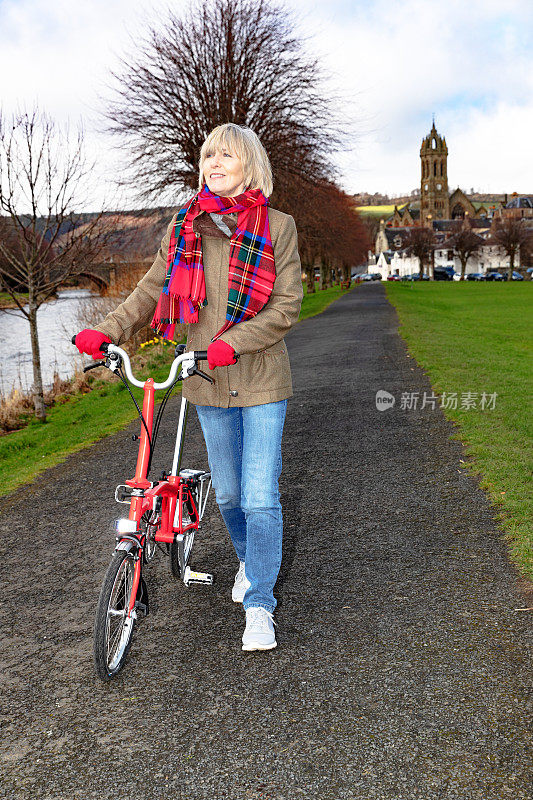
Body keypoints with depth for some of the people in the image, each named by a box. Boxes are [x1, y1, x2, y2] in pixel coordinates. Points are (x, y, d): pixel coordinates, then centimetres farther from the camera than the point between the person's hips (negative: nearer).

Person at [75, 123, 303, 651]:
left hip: (262, 380, -3)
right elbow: (152, 289, 7)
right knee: (227, 493, 15)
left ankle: (259, 605, 11)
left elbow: (286, 306, -10)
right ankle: (247, 558, 44)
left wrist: (233, 343, -22)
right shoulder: (185, 227, 4)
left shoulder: (277, 227, -6)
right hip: (207, 383, 3)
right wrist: (106, 332, -5)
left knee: (260, 498, -5)